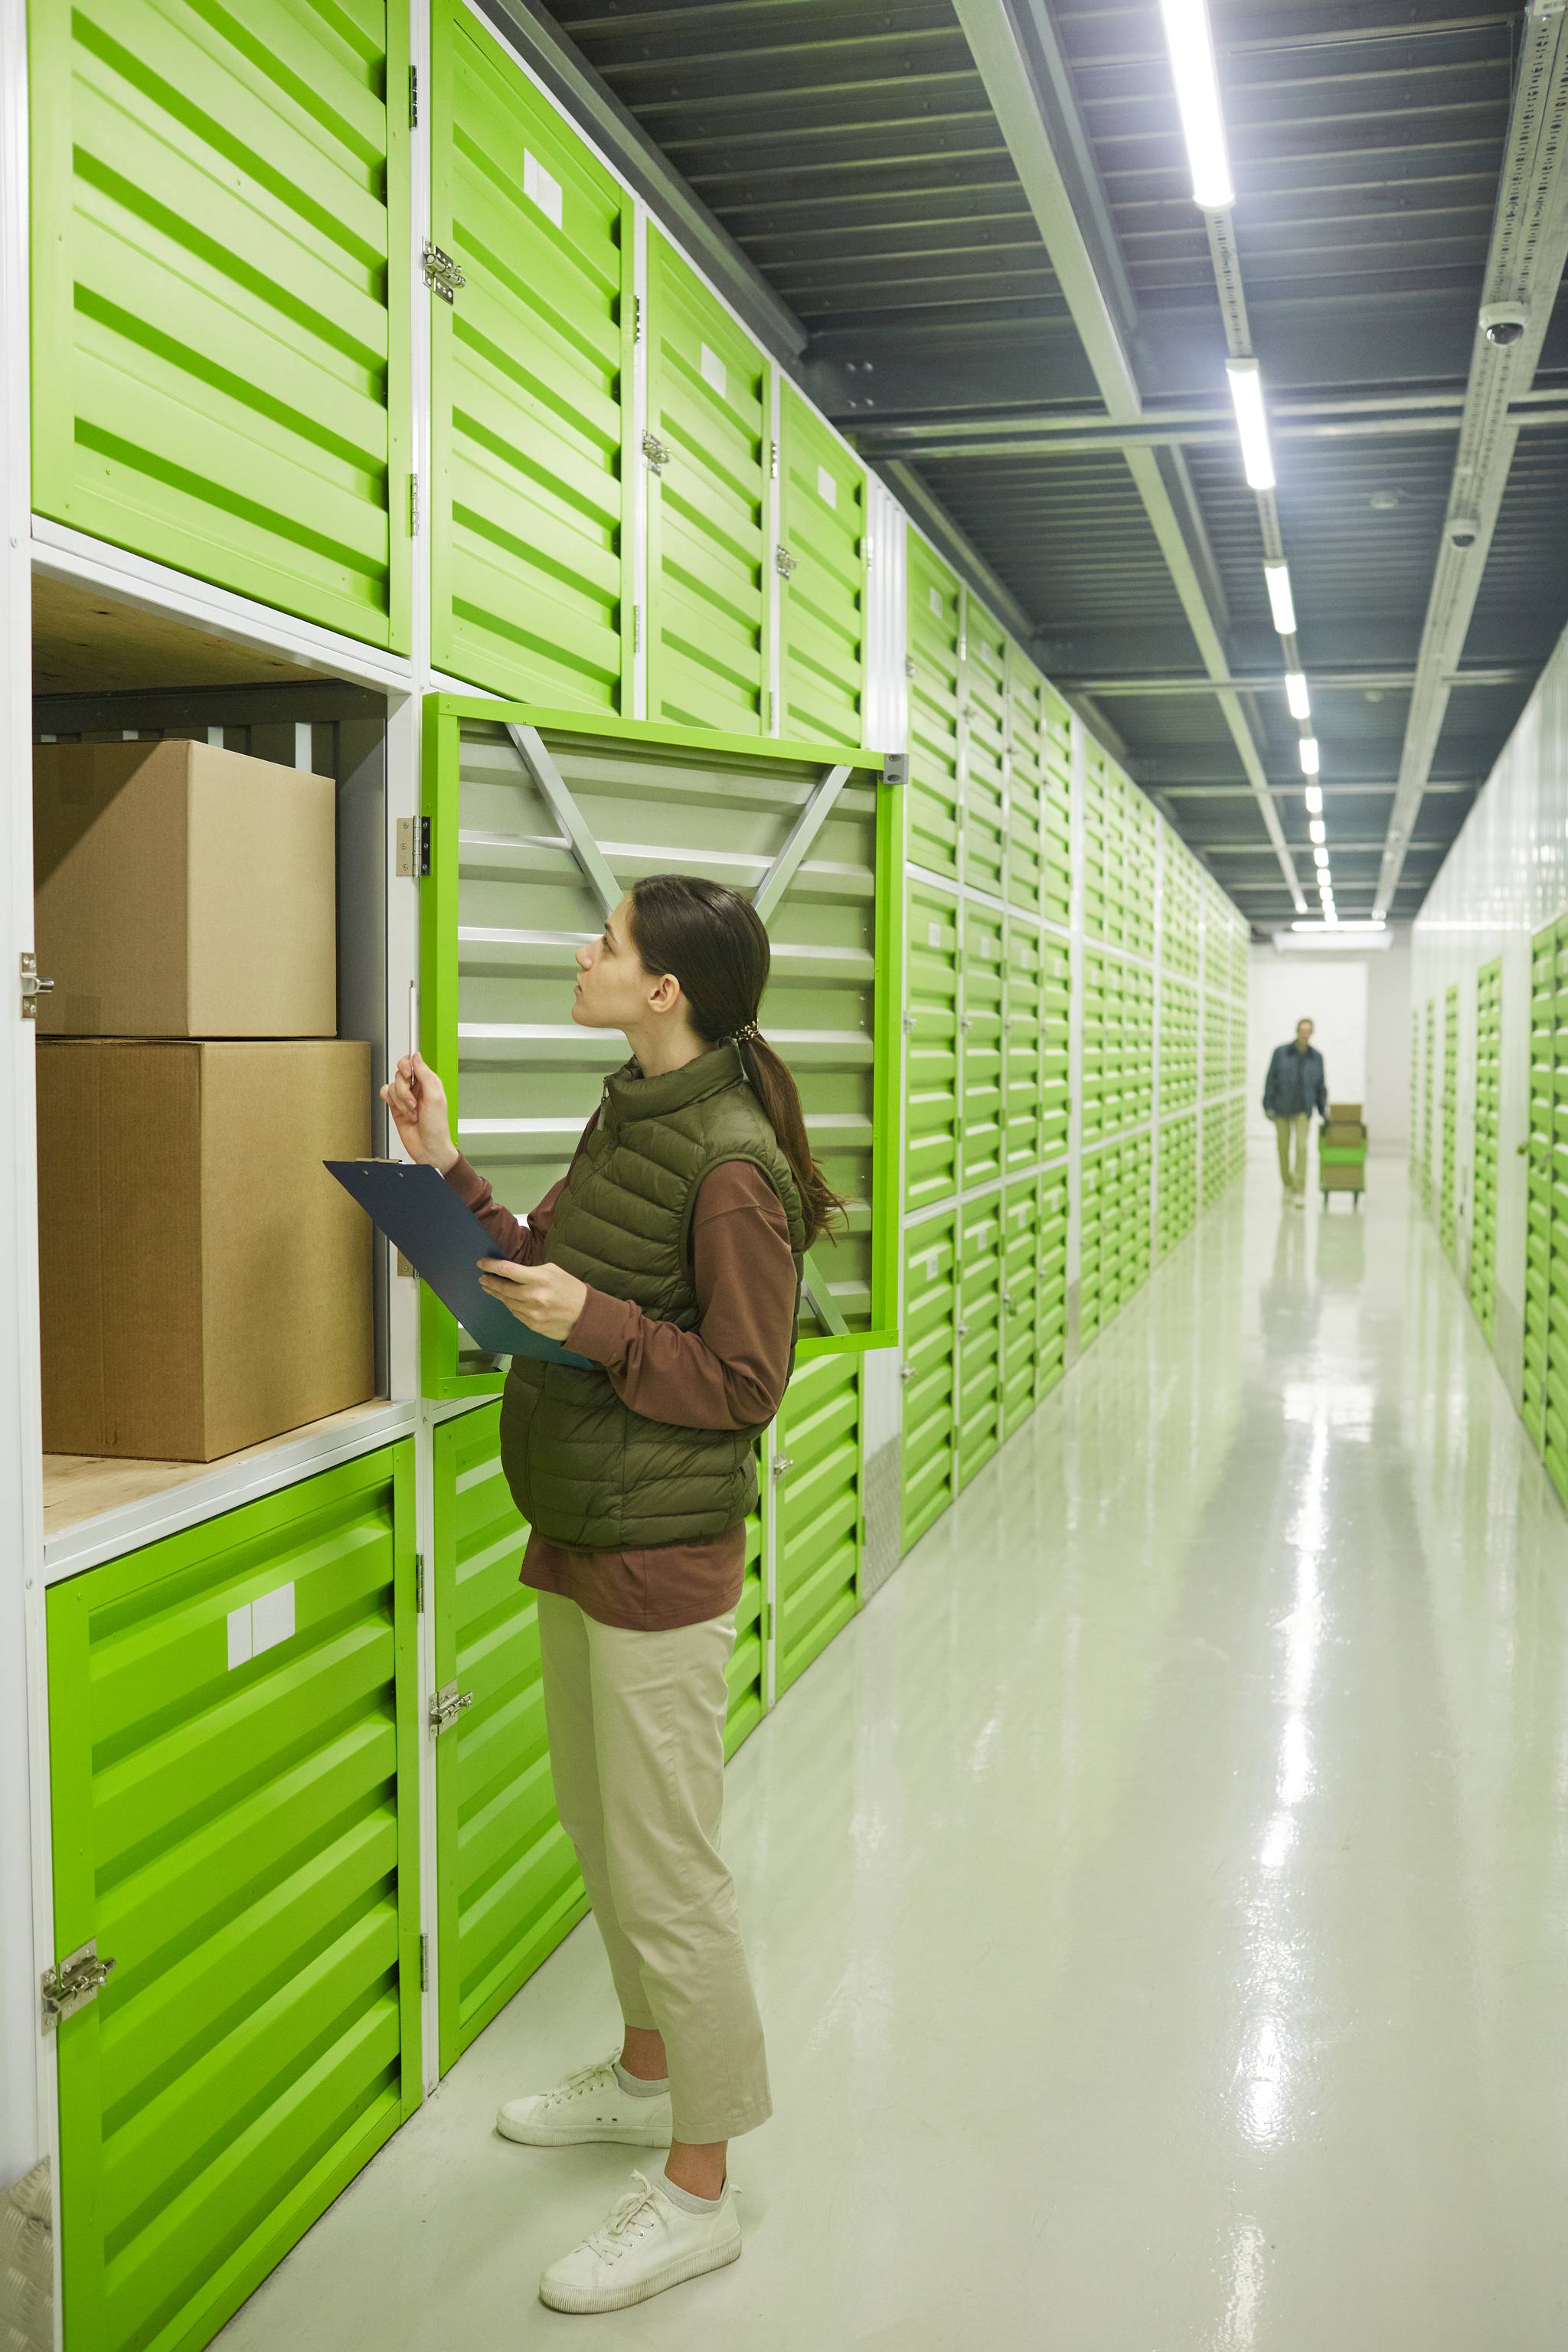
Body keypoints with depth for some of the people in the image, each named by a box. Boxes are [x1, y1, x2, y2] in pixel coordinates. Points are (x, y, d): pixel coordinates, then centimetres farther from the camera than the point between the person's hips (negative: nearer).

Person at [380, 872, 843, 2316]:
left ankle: (699, 2194, 20)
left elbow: (744, 1384, -18)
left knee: (667, 1872, 2)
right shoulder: (628, 1120, 8)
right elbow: (548, 1268, 12)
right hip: (577, 1534, 10)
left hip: (663, 1551, -9)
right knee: (601, 1831, 24)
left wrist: (597, 1324, -27)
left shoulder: (732, 1164, -20)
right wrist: (449, 1174, 5)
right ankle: (645, 2074, 46)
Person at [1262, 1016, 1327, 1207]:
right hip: (1282, 1109, 0)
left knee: (1302, 1147, -15)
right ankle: (1288, 1184, 35)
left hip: (1303, 1110, 0)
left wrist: (1323, 1110, 5)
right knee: (1283, 1148, 9)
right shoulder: (1280, 1053, -5)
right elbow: (1270, 1081, -4)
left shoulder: (1316, 1057, 0)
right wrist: (1268, 1106, -9)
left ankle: (1299, 1193, -15)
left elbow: (1320, 1086, 6)